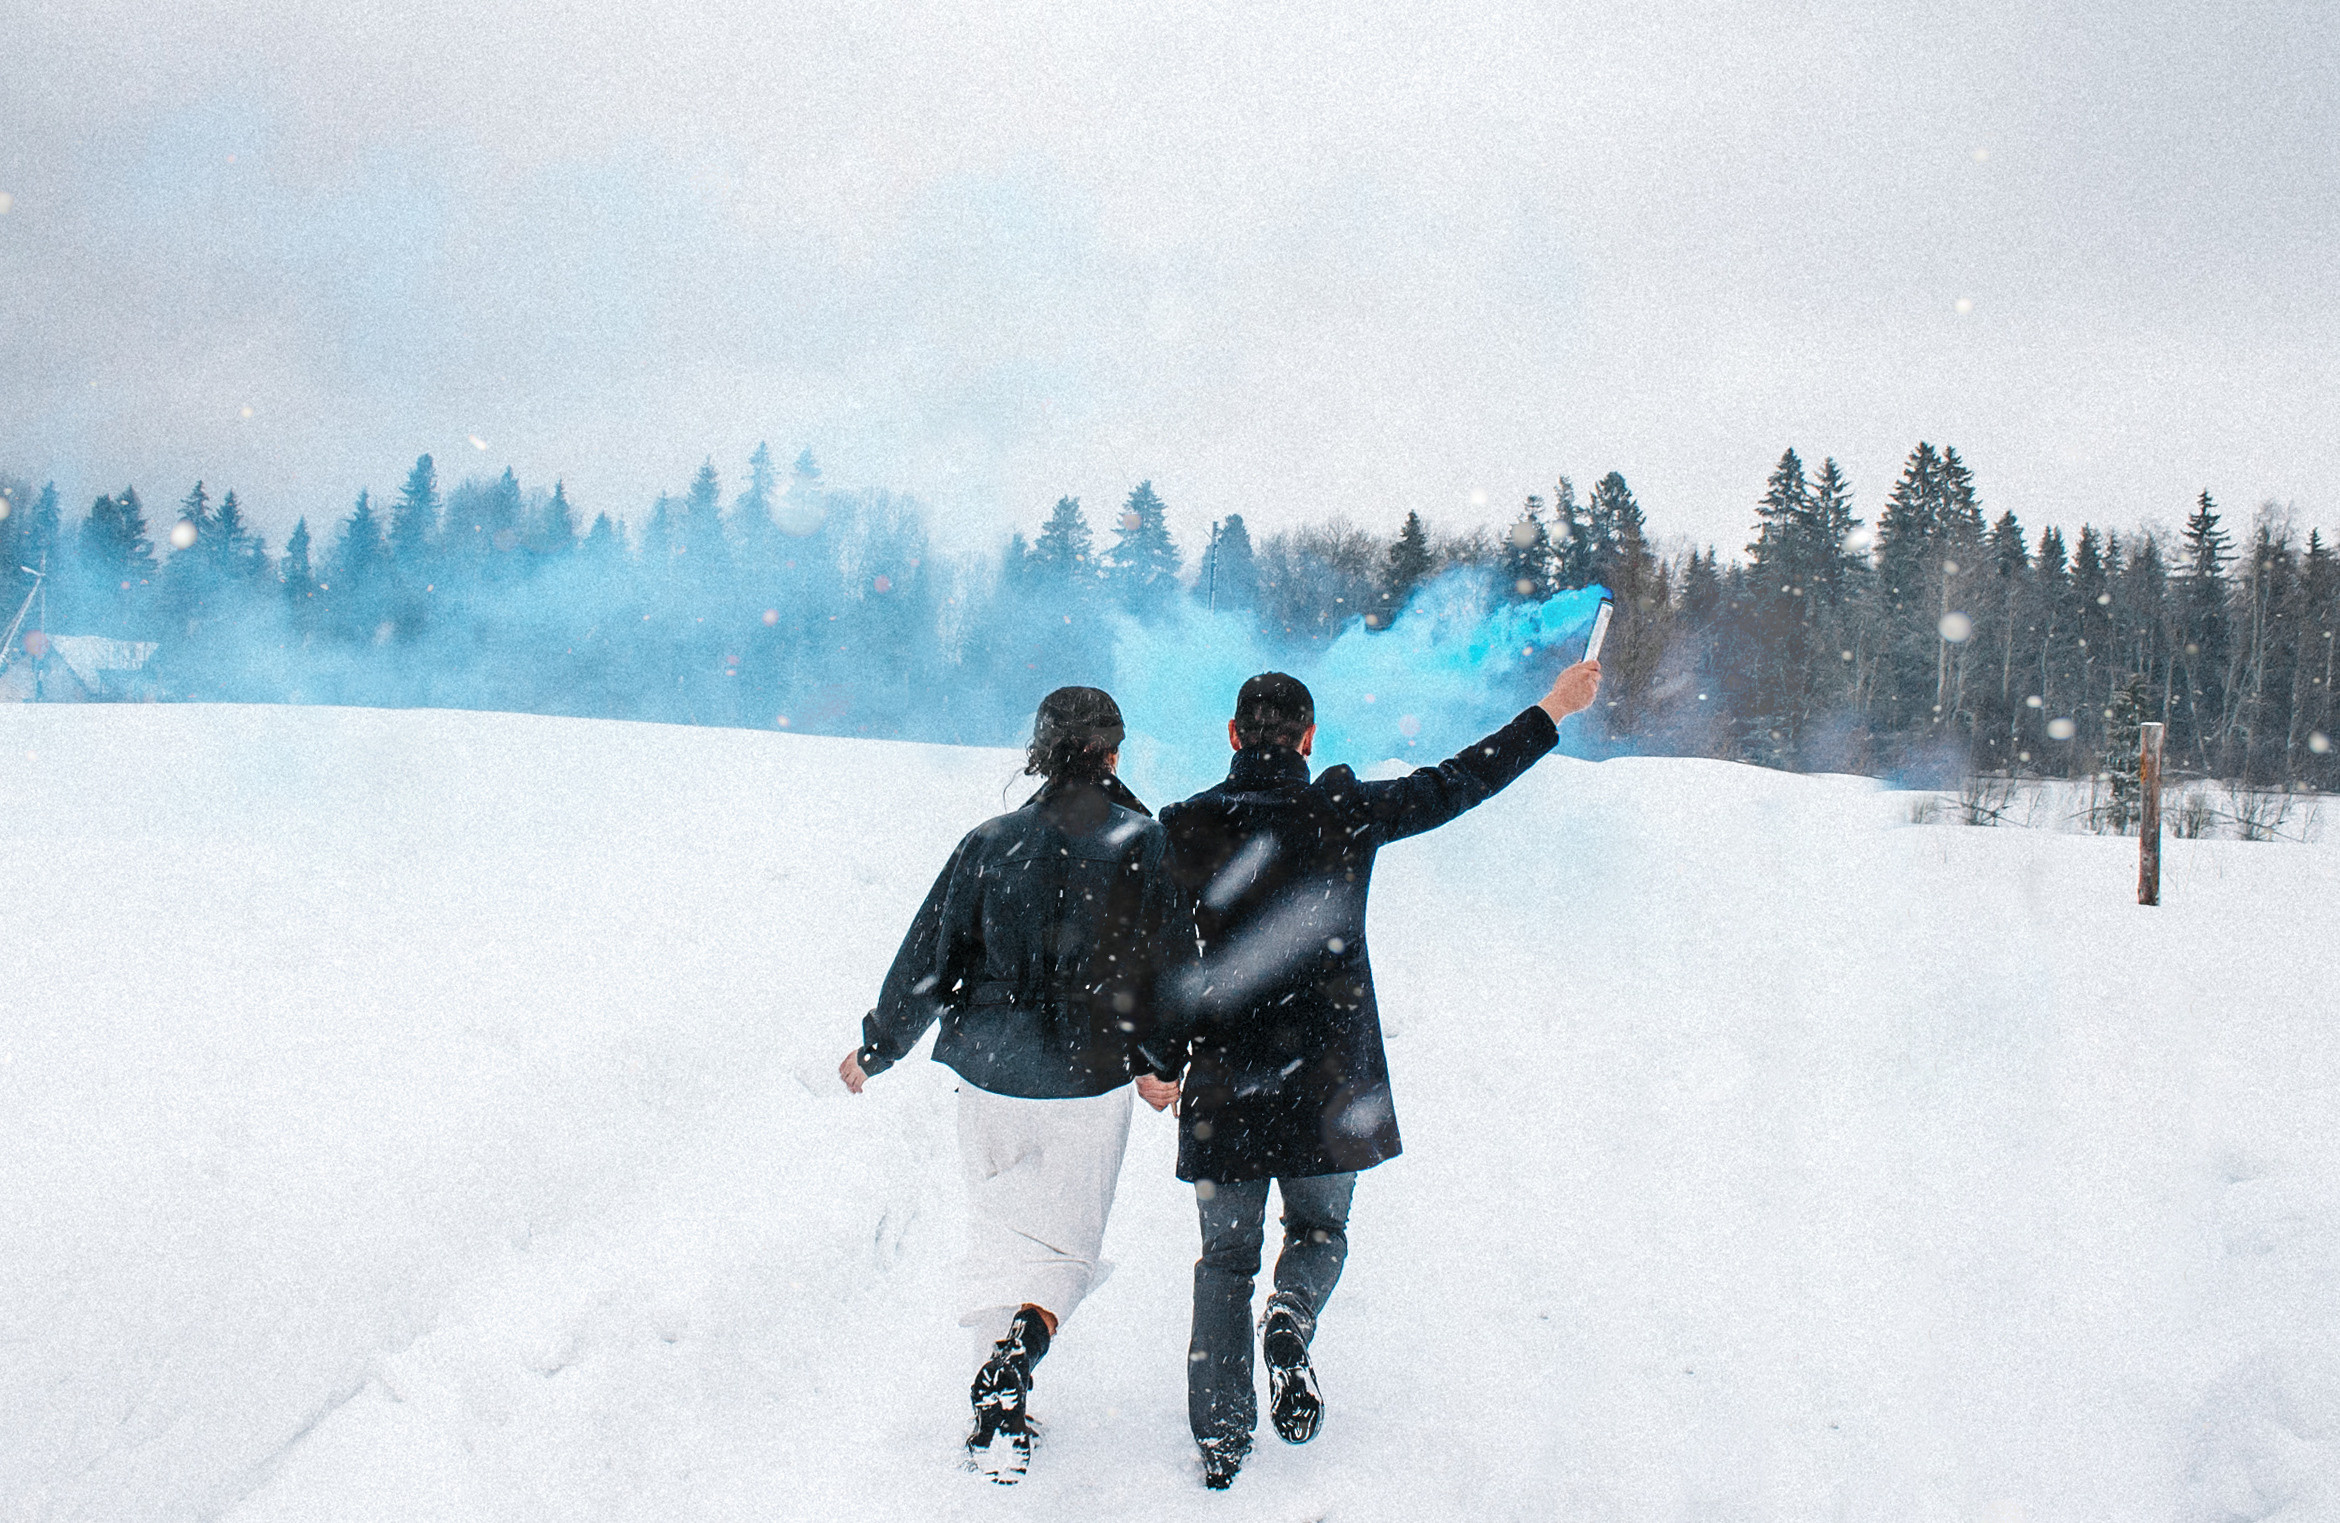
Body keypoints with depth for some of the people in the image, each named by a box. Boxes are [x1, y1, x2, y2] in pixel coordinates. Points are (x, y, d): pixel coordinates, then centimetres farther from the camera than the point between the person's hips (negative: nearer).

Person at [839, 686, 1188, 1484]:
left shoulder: (990, 844, -7)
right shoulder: (1145, 845, -9)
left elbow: (928, 958, -2)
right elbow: (1175, 961, -4)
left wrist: (876, 1048, 12)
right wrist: (1160, 1063, 11)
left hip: (991, 1077, 2)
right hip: (1093, 1084, -1)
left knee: (1000, 1236, 20)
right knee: (1068, 1244, 13)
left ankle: (994, 1410, 22)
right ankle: (1016, 1357, -14)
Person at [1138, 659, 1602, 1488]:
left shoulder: (1184, 828, -4)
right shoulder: (1344, 813, -6)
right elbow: (1458, 783, 3)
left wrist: (1155, 1058, 10)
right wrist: (1552, 711, 14)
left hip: (1222, 1083, 1)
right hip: (1328, 1082, -1)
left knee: (1226, 1256, 14)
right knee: (1319, 1228, 20)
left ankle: (1219, 1436, 8)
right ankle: (1289, 1321, -12)